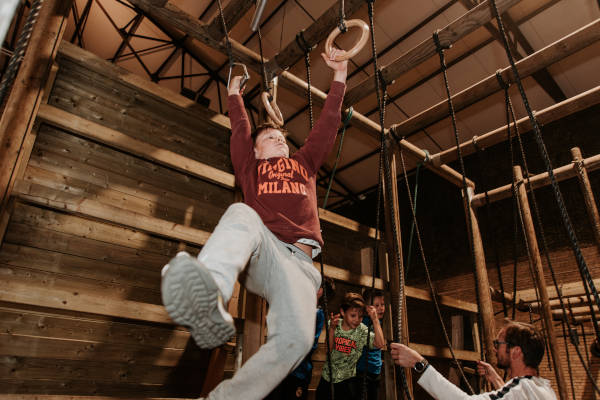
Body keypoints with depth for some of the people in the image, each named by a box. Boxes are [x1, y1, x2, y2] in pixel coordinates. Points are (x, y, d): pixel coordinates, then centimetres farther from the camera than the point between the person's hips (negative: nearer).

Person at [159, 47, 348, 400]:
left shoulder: (305, 163, 33)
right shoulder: (251, 167, 28)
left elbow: (329, 123, 34)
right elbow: (241, 129, 30)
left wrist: (340, 75, 37)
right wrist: (235, 94, 47)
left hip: (299, 260, 2)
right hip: (261, 250, -1)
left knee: (297, 338, -28)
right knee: (241, 213, -37)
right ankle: (209, 303, -63)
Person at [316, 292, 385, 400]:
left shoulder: (362, 330, -13)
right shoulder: (333, 324, -9)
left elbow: (380, 344, -28)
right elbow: (329, 350, -16)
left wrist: (375, 319, -34)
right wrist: (332, 328, -29)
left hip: (347, 380, -1)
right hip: (327, 378, 2)